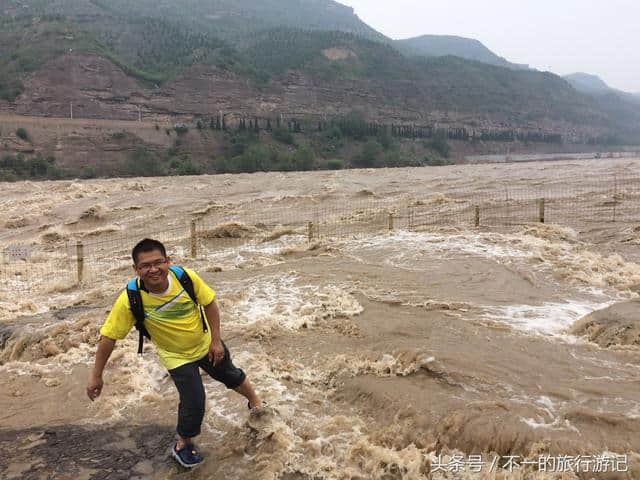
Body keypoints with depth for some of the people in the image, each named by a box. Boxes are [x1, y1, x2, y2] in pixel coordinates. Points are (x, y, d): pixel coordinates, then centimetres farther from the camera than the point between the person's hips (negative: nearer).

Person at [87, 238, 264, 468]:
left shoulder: (186, 277, -31)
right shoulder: (130, 300, -33)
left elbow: (210, 304, -14)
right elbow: (108, 336, -22)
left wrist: (216, 340, -13)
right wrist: (96, 375, -16)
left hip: (205, 343, 2)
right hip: (177, 357, -2)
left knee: (230, 376, 22)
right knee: (193, 403, -7)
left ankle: (254, 399, 56)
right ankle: (183, 445, 26)